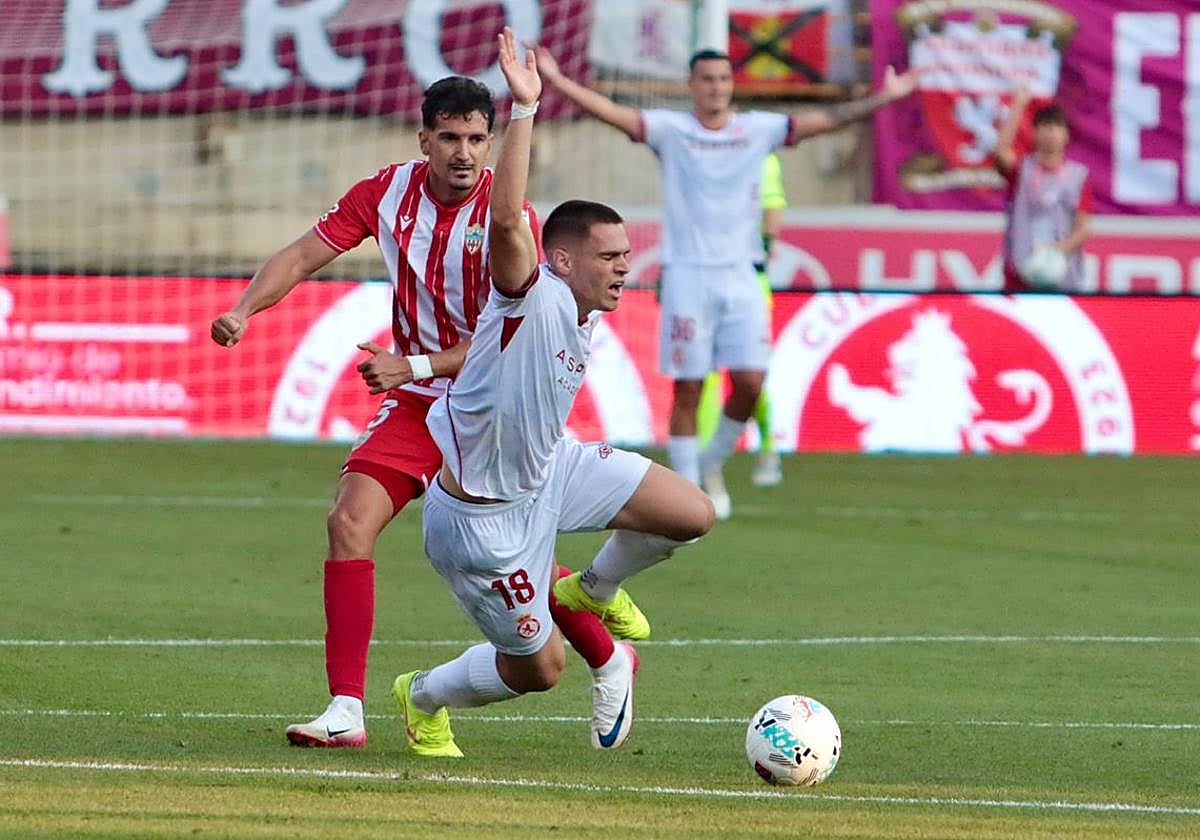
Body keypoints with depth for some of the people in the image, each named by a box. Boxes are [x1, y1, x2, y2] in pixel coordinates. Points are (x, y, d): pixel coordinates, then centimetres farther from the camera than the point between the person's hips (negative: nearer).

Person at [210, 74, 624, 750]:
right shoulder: (389, 193, -4)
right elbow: (304, 256, -4)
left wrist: (415, 366, -28)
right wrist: (244, 311, -21)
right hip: (416, 408, 4)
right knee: (350, 522, -14)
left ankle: (610, 666, 28)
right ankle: (346, 711, -14)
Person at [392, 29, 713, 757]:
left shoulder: (586, 314, -2)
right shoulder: (530, 297, -27)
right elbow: (507, 219, -46)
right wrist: (525, 109, -51)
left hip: (551, 465, 8)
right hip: (486, 513, -8)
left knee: (692, 515, -3)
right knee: (538, 668, 3)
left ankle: (595, 589, 27)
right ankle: (424, 698, 33)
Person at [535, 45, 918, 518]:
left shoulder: (758, 130, 8)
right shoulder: (671, 130, 0)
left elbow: (825, 121, 7)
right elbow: (612, 113, -10)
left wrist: (883, 98, 2)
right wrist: (557, 81, -22)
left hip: (740, 275, 3)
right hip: (687, 274, -3)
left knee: (750, 382, -5)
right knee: (688, 390, -1)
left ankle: (713, 463, 19)